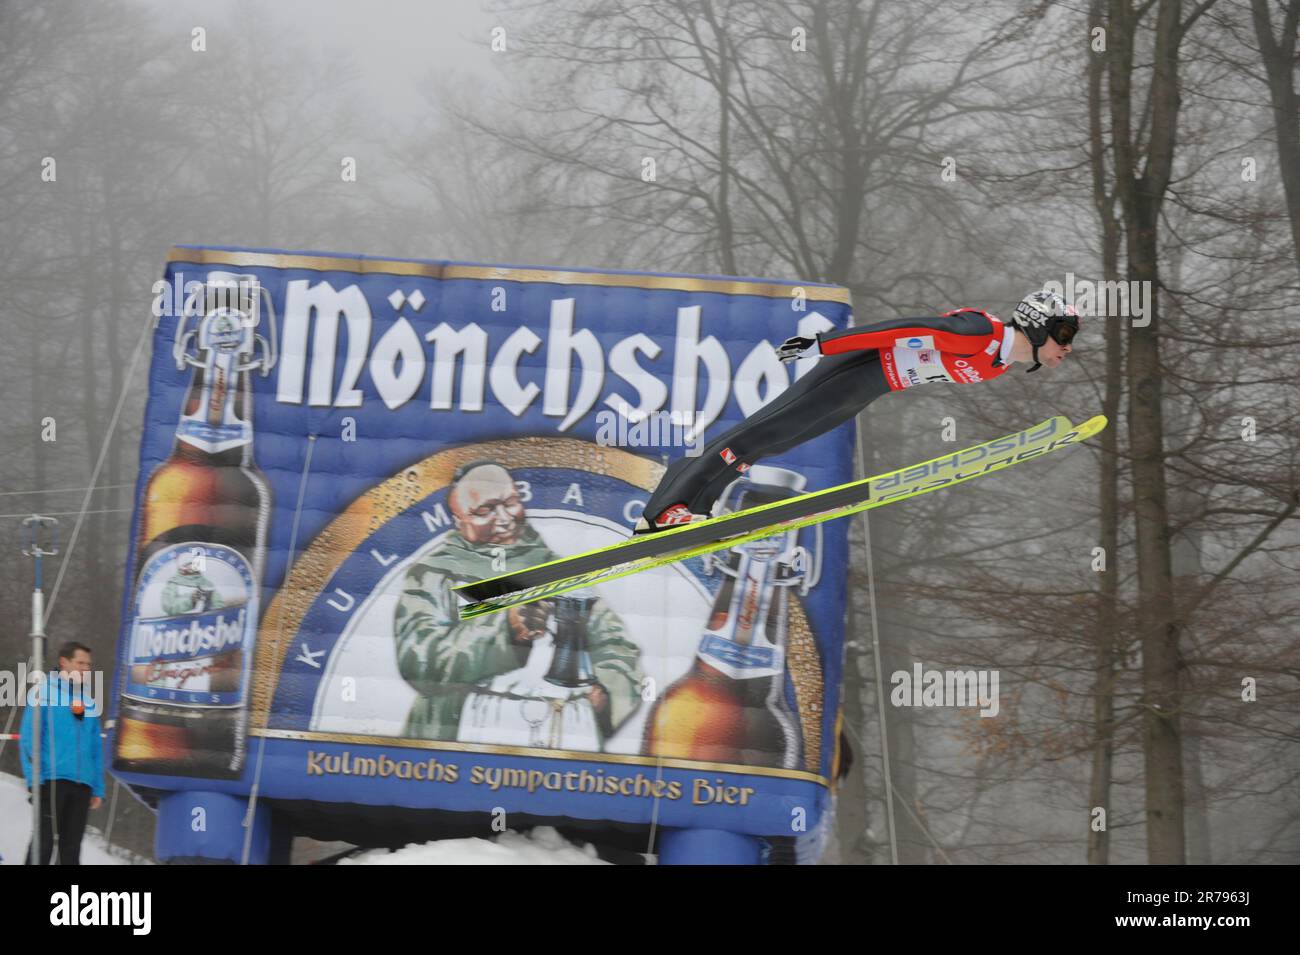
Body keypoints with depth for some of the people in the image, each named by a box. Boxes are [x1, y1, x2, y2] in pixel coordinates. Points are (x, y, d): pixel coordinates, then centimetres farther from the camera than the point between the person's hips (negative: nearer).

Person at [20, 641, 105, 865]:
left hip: (82, 783, 5)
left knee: (71, 846, 6)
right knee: (44, 841, -7)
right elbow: (28, 738, -5)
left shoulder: (89, 701, 16)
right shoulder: (45, 694, 0)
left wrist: (98, 788, 12)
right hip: (51, 778, -5)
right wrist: (33, 778, -14)